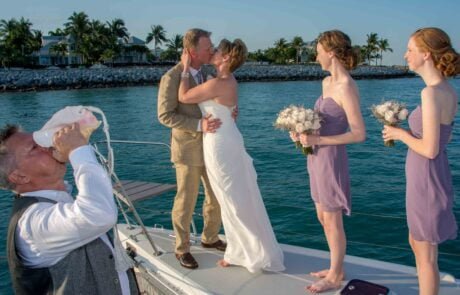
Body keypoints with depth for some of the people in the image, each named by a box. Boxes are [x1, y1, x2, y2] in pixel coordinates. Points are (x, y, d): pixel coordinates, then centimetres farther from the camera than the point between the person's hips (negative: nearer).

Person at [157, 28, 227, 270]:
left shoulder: (205, 73, 7)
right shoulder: (171, 78, -15)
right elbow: (165, 116, -17)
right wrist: (199, 125, -27)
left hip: (210, 146, 7)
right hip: (188, 149, -7)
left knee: (217, 195, 13)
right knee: (186, 201, 4)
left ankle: (209, 238, 34)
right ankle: (182, 249, 23)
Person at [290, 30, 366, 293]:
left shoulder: (347, 88, -19)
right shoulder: (327, 82, 8)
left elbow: (359, 134, -21)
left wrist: (318, 140, -23)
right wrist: (304, 132, 2)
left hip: (331, 159, -9)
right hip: (318, 158, 9)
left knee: (332, 221, 6)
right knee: (323, 218, 19)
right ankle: (337, 268, 36)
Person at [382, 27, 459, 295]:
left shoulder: (432, 92, -23)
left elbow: (430, 149, -24)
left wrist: (400, 134, -9)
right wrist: (405, 132, 9)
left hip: (426, 179, -9)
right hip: (431, 177, 9)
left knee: (426, 256, 8)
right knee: (417, 244, 24)